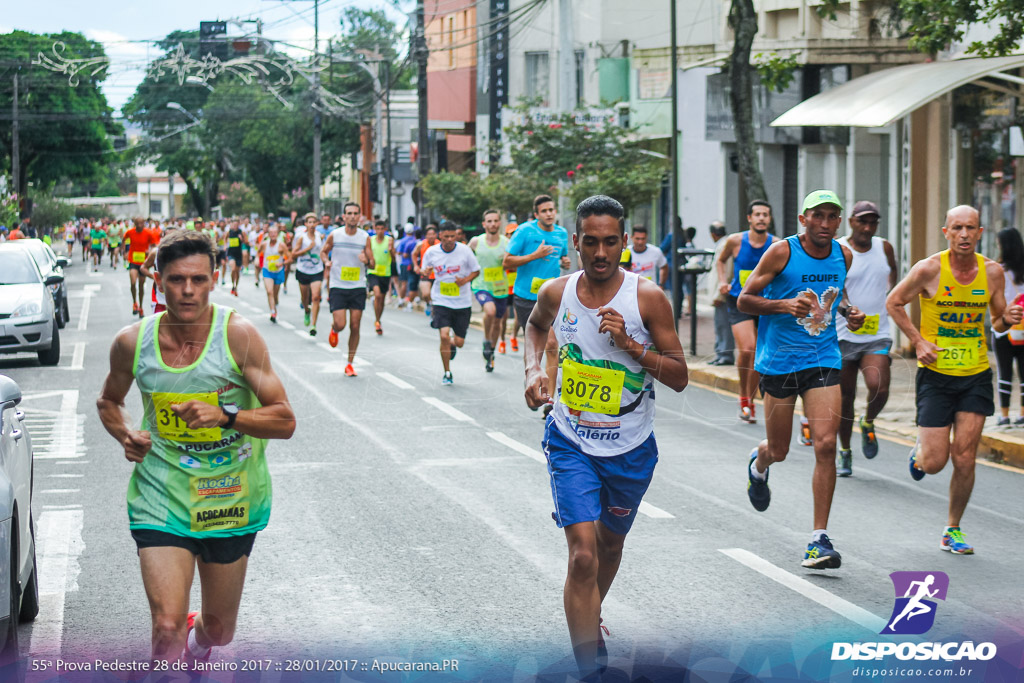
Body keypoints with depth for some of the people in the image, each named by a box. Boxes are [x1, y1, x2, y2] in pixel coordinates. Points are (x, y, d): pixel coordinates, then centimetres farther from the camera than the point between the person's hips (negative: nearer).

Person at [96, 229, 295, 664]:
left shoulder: (238, 337, -11)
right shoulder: (132, 343, -4)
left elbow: (284, 421, -11)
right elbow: (108, 401, 17)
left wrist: (225, 415, -27)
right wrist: (125, 436, -3)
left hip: (229, 502, 0)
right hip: (160, 498, 0)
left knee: (219, 630, 17)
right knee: (166, 625, -18)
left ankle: (197, 640, 54)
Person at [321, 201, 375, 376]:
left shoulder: (365, 237, 0)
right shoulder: (334, 235, -3)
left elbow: (373, 265, 4)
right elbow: (323, 251, 14)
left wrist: (367, 261, -20)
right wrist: (326, 261, -8)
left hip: (358, 287, 1)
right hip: (338, 286, -1)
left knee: (355, 327, 1)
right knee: (340, 325, -12)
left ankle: (350, 364, 11)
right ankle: (333, 330, 27)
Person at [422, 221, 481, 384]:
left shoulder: (464, 250, -7)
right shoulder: (432, 252, -5)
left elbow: (476, 271, 4)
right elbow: (425, 272, 10)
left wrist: (466, 280, -15)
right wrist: (426, 272, -15)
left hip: (462, 302, 1)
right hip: (441, 301, -1)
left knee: (459, 342, 3)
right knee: (444, 335, -18)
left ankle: (451, 345, 44)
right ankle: (447, 373, 1)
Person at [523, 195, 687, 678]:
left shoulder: (648, 298, -13)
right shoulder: (556, 293, -6)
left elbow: (679, 378, -11)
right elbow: (535, 326, 19)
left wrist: (629, 344, -24)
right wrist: (533, 369, 1)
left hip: (631, 448, 1)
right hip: (571, 443, -1)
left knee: (610, 544, 22)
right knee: (583, 555, -15)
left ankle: (590, 616, 53)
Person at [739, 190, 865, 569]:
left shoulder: (843, 256, 5)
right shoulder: (782, 252, -9)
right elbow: (744, 299, -7)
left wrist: (850, 311, 4)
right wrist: (784, 304, -23)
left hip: (823, 360, 2)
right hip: (779, 361, -2)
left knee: (825, 445, -12)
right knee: (779, 450, 8)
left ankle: (819, 539, -6)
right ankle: (758, 463, 49)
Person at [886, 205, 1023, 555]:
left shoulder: (992, 271, -2)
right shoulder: (929, 269, -12)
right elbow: (893, 302, 2)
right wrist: (918, 340, -8)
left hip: (976, 375, 2)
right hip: (936, 374, -2)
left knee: (964, 459, -3)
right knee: (934, 463, -3)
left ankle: (953, 530, 15)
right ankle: (920, 450, 34)